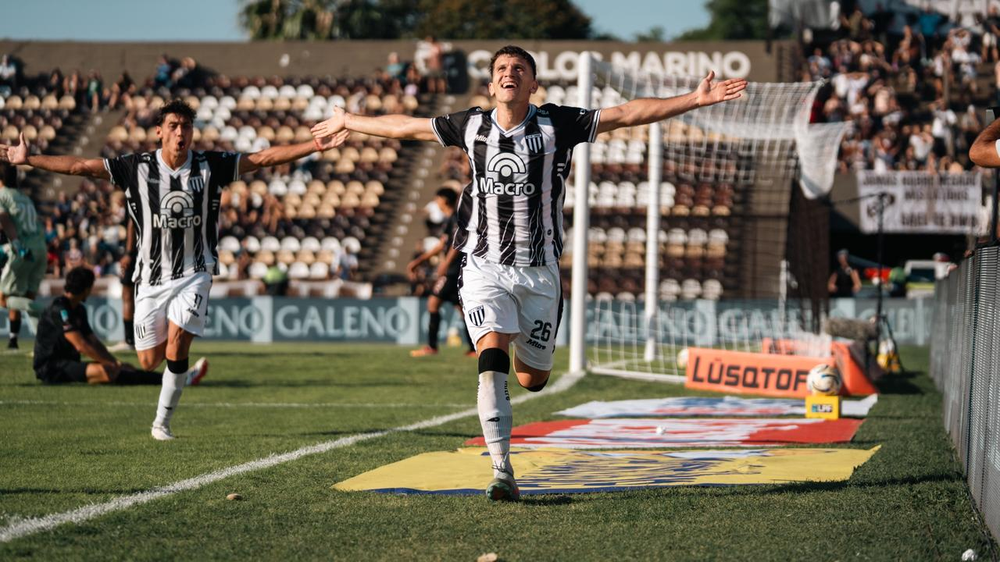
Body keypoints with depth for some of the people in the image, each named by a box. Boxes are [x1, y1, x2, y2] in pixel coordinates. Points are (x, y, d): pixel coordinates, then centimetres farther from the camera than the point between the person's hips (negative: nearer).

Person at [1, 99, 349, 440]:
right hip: (152, 275, 1)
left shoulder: (210, 166, -4)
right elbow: (81, 166, -5)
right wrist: (28, 159, -9)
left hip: (194, 273, -1)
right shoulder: (137, 167, -5)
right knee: (150, 361, 2)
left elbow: (264, 158, -4)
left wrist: (315, 146, -10)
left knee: (176, 345, -18)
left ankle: (163, 421, -2)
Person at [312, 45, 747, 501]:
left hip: (539, 270, 0)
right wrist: (347, 122, 27)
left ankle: (527, 347, 46)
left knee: (532, 379, 7)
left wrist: (696, 100, -10)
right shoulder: (472, 126, 3)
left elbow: (626, 114, -5)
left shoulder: (555, 125, -2)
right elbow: (406, 126, 17)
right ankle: (502, 472, -23)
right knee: (492, 358, -21)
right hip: (484, 267, 0)